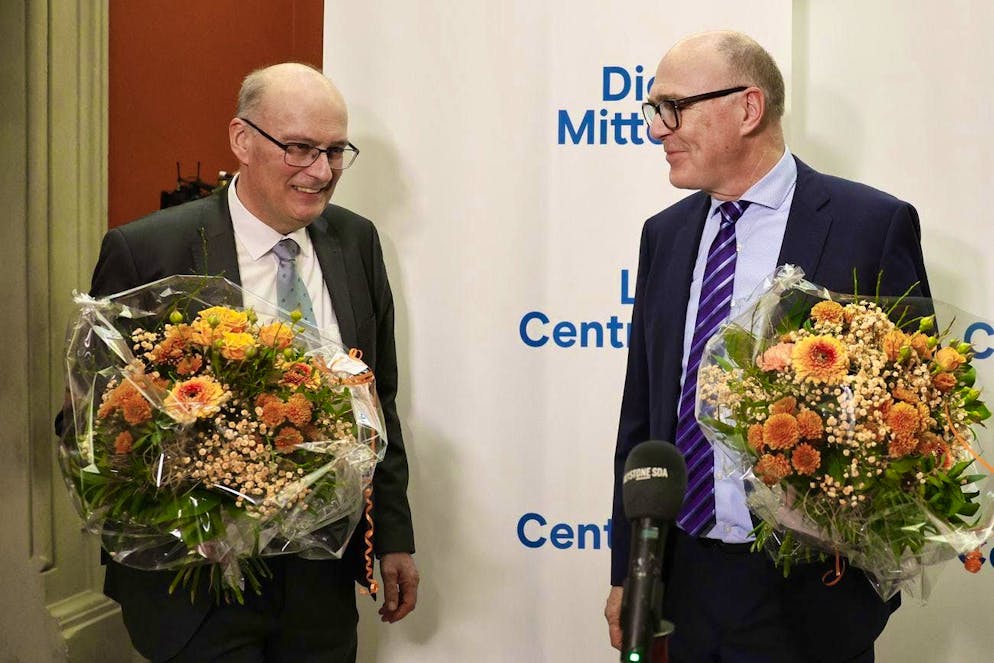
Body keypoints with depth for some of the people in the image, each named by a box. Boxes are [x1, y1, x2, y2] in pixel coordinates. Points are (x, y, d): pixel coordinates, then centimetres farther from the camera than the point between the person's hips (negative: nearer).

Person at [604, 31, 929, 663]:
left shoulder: (874, 225, -8)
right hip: (678, 587, 4)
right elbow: (641, 416, 10)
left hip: (807, 597, -4)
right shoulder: (666, 234, 7)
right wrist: (626, 573, 9)